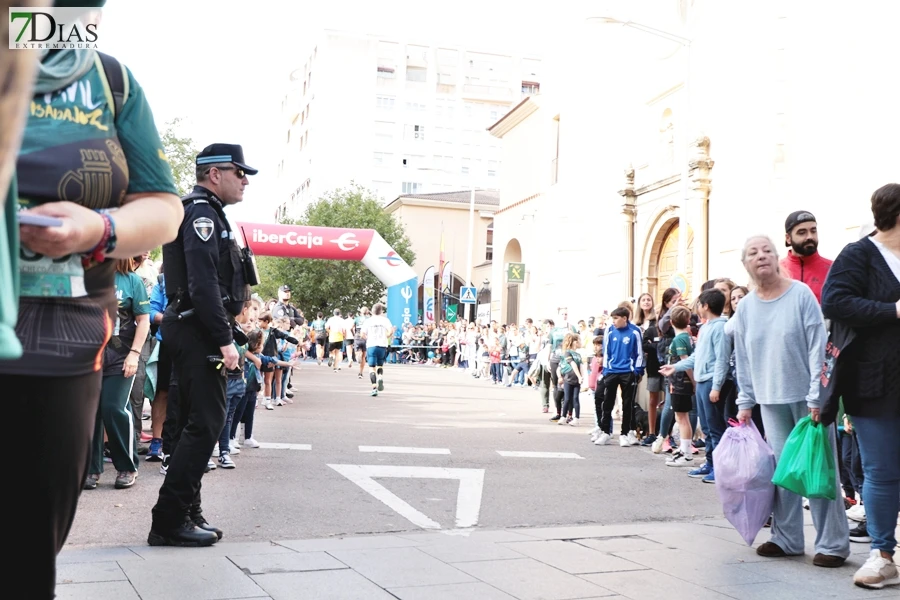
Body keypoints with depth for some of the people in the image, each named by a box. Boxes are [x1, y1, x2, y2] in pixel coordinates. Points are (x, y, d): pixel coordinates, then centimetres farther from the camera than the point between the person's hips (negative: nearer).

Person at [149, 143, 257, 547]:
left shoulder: (206, 213, 22)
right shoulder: (202, 212, -11)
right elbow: (203, 284, -22)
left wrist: (227, 334, 19)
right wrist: (225, 339, -23)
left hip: (194, 331, 11)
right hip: (199, 331, -11)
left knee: (198, 422, 13)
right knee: (205, 423, -10)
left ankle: (186, 512, 20)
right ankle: (169, 520, -6)